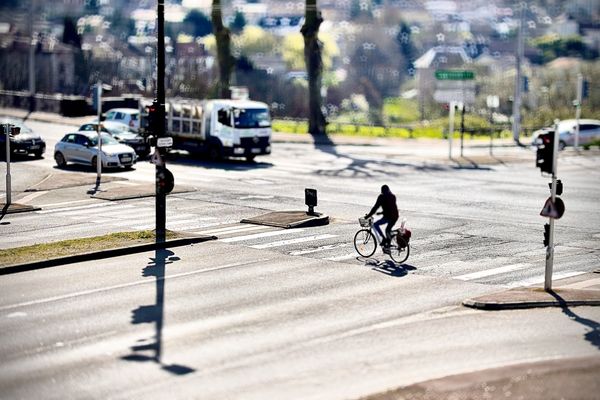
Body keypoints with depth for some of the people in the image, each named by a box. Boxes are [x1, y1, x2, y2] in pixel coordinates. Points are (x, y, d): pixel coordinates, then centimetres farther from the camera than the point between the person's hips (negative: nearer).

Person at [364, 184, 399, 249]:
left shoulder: (382, 197, -3)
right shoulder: (393, 196, 17)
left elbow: (375, 207, -6)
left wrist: (368, 216, -1)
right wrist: (382, 212, 38)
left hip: (388, 217, -7)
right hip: (395, 216, 7)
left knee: (375, 225, 5)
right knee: (388, 230, 22)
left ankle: (383, 238, -3)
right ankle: (388, 244, 21)